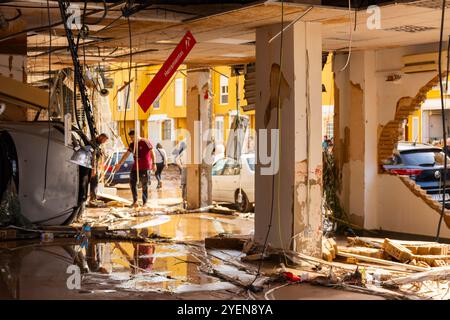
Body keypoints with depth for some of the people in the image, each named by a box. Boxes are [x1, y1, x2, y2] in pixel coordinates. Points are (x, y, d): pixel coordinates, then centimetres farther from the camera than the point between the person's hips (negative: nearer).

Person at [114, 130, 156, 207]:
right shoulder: (132, 145, 13)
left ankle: (144, 203, 4)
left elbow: (152, 152, -11)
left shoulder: (145, 142, -8)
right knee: (132, 182, 1)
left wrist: (153, 163, -18)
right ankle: (135, 201, 4)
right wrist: (119, 164, 19)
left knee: (144, 185, -2)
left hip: (145, 167, -7)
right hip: (135, 166, 7)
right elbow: (126, 155, 19)